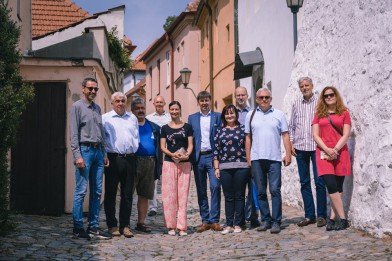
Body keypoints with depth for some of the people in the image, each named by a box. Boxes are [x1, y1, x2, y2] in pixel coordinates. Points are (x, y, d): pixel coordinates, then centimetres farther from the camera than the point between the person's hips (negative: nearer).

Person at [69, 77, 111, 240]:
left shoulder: (97, 108, 18)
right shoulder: (77, 107, -2)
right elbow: (74, 134, -8)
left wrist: (104, 154, 14)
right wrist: (77, 156, -15)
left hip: (98, 151, 7)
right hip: (84, 149, -7)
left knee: (97, 191, 7)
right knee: (81, 191, -6)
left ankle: (94, 227, 14)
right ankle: (78, 228, 1)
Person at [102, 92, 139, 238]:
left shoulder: (132, 118, 17)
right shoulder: (105, 118, 4)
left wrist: (134, 149, 9)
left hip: (130, 159, 4)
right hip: (113, 159, -4)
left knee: (127, 194, 5)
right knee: (110, 194, 0)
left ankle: (125, 225, 12)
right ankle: (112, 225, 9)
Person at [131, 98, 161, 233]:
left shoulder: (154, 127, 17)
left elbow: (158, 146, 19)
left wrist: (159, 165, 11)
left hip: (150, 163, 5)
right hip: (133, 162, -4)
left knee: (145, 195, 8)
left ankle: (141, 223, 16)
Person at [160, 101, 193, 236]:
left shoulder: (187, 127, 9)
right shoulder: (165, 128, 10)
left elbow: (190, 145, 6)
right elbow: (162, 146, 5)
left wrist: (187, 154, -15)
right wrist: (172, 154, -14)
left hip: (184, 164, 0)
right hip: (169, 163, 0)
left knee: (183, 194, -2)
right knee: (169, 194, -2)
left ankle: (182, 226, 1)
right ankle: (171, 226, 5)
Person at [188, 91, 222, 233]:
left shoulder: (218, 116, 7)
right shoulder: (192, 118, 12)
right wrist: (190, 158, 1)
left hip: (212, 156, -2)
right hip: (198, 157, 2)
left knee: (215, 186, -12)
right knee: (201, 190, 5)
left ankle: (214, 220, -4)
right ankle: (205, 221, 13)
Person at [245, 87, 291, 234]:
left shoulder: (279, 114, 6)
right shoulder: (251, 115, 10)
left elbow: (285, 135, 5)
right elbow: (248, 138, 10)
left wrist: (288, 154, -4)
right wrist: (248, 157, 5)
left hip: (274, 158, -2)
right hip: (256, 159, 2)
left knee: (275, 190, -5)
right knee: (261, 191, 7)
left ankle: (276, 221, 0)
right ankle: (266, 219, 16)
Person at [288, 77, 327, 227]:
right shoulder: (296, 105, 12)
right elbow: (291, 126, 16)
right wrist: (291, 143, 7)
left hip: (316, 147, -4)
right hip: (300, 147, 4)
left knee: (319, 181, -5)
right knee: (304, 182, 6)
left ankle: (321, 215, 4)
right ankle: (309, 215, 13)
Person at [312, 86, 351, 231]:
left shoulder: (344, 113, 8)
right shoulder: (319, 114, 12)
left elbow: (346, 134, 0)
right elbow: (315, 135, 4)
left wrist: (335, 150, -13)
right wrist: (327, 150, -11)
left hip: (340, 153, 0)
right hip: (323, 153, 0)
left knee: (338, 187, 0)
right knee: (331, 186, -12)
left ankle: (332, 219, 6)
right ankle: (343, 219, -7)